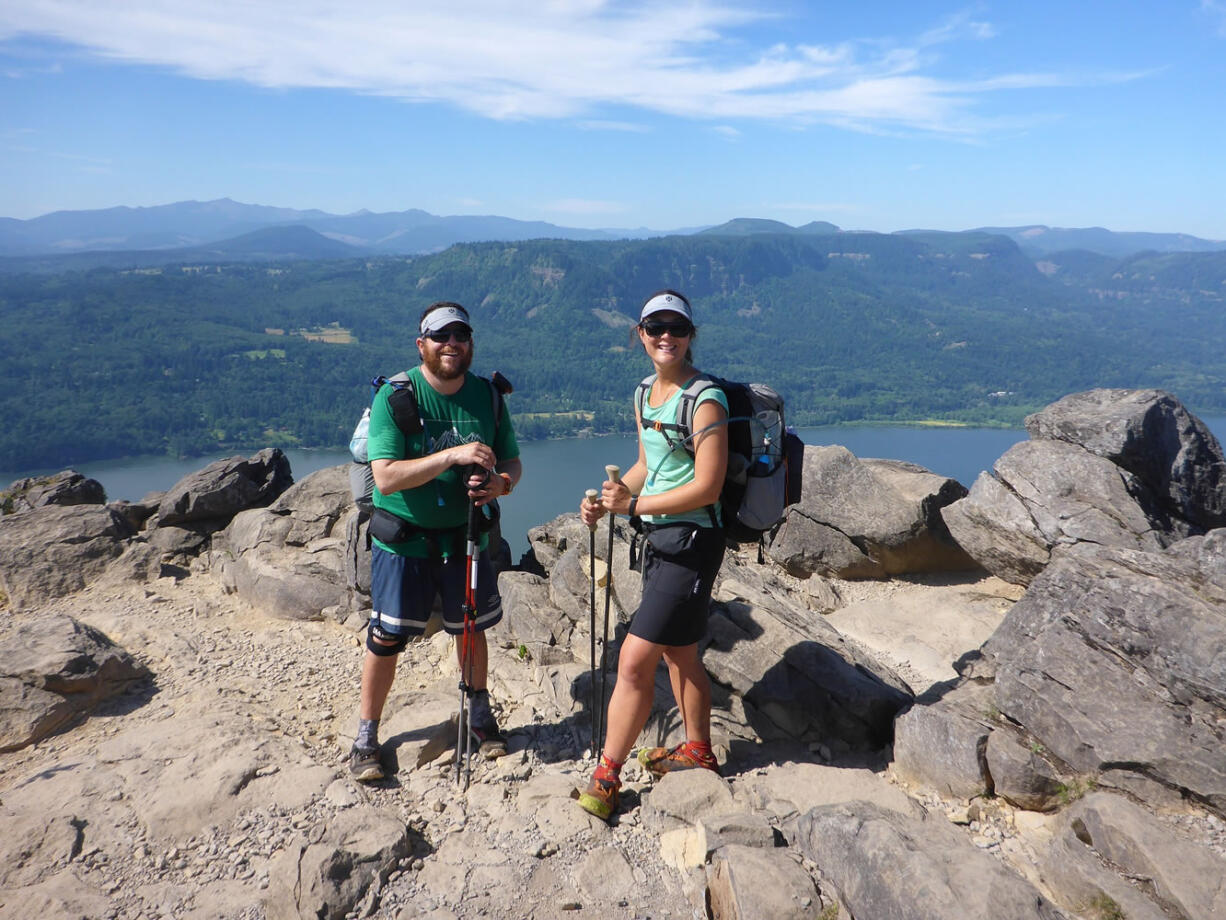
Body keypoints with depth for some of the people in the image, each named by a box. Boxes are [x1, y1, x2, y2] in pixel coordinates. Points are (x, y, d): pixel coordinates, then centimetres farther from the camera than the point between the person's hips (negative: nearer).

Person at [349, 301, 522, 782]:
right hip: (403, 539, -3)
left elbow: (512, 461, 5)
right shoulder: (394, 396, -14)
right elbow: (386, 477, -23)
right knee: (386, 638, 2)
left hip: (466, 535, 4)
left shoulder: (488, 395, -2)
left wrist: (501, 482, -19)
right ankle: (366, 734, 22)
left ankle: (479, 713, 39)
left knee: (471, 629, 16)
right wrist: (453, 455, -32)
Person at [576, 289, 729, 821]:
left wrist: (634, 505, -21)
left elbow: (706, 488, -20)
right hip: (658, 537, 9)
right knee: (678, 653, 21)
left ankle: (606, 777, 7)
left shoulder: (705, 401, -16)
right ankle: (697, 752, 39)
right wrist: (606, 501, 3)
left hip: (692, 542, -9)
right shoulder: (646, 395, 10)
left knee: (635, 659, -7)